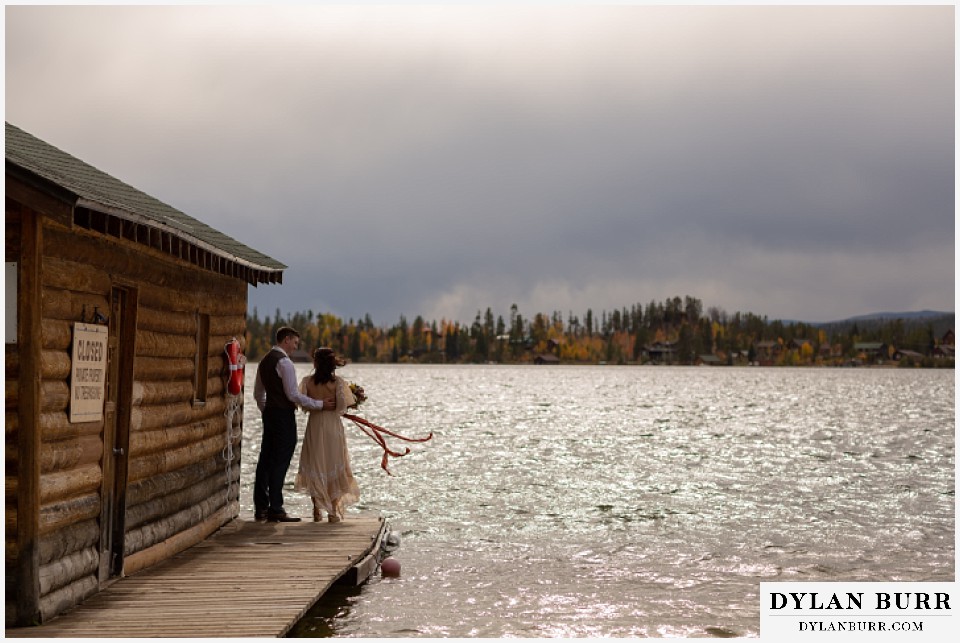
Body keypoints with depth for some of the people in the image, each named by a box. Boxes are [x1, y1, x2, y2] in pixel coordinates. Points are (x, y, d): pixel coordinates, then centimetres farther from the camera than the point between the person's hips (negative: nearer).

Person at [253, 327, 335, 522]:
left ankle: (261, 508, 15)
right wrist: (320, 404, -14)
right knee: (280, 462, -6)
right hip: (284, 416, -9)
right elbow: (293, 395, -19)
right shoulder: (284, 362, -15)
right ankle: (275, 510, -5)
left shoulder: (265, 361, 15)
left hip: (269, 413, 9)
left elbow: (258, 393, 21)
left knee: (266, 460, 11)